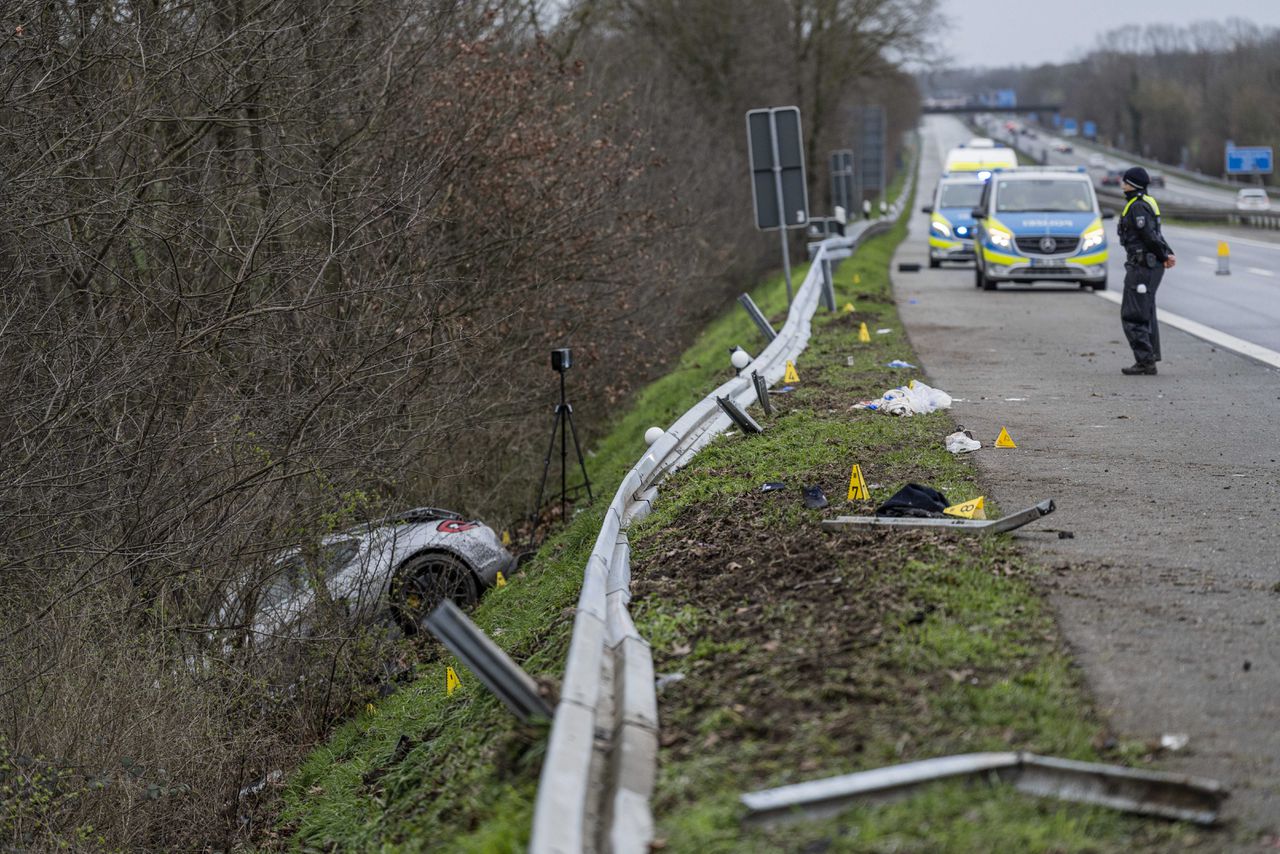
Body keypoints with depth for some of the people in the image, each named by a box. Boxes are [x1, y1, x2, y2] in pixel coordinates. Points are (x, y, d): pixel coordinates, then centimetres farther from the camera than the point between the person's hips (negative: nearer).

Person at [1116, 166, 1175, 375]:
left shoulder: (1137, 206, -16)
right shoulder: (1147, 203, 16)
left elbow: (1150, 236, -19)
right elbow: (1154, 235, 15)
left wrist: (1164, 256, -6)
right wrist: (1167, 254, 3)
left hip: (1142, 266, -11)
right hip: (1150, 265, 11)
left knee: (1132, 315, -9)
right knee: (1146, 314, 15)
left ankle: (1145, 360, -11)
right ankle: (1150, 360, 19)